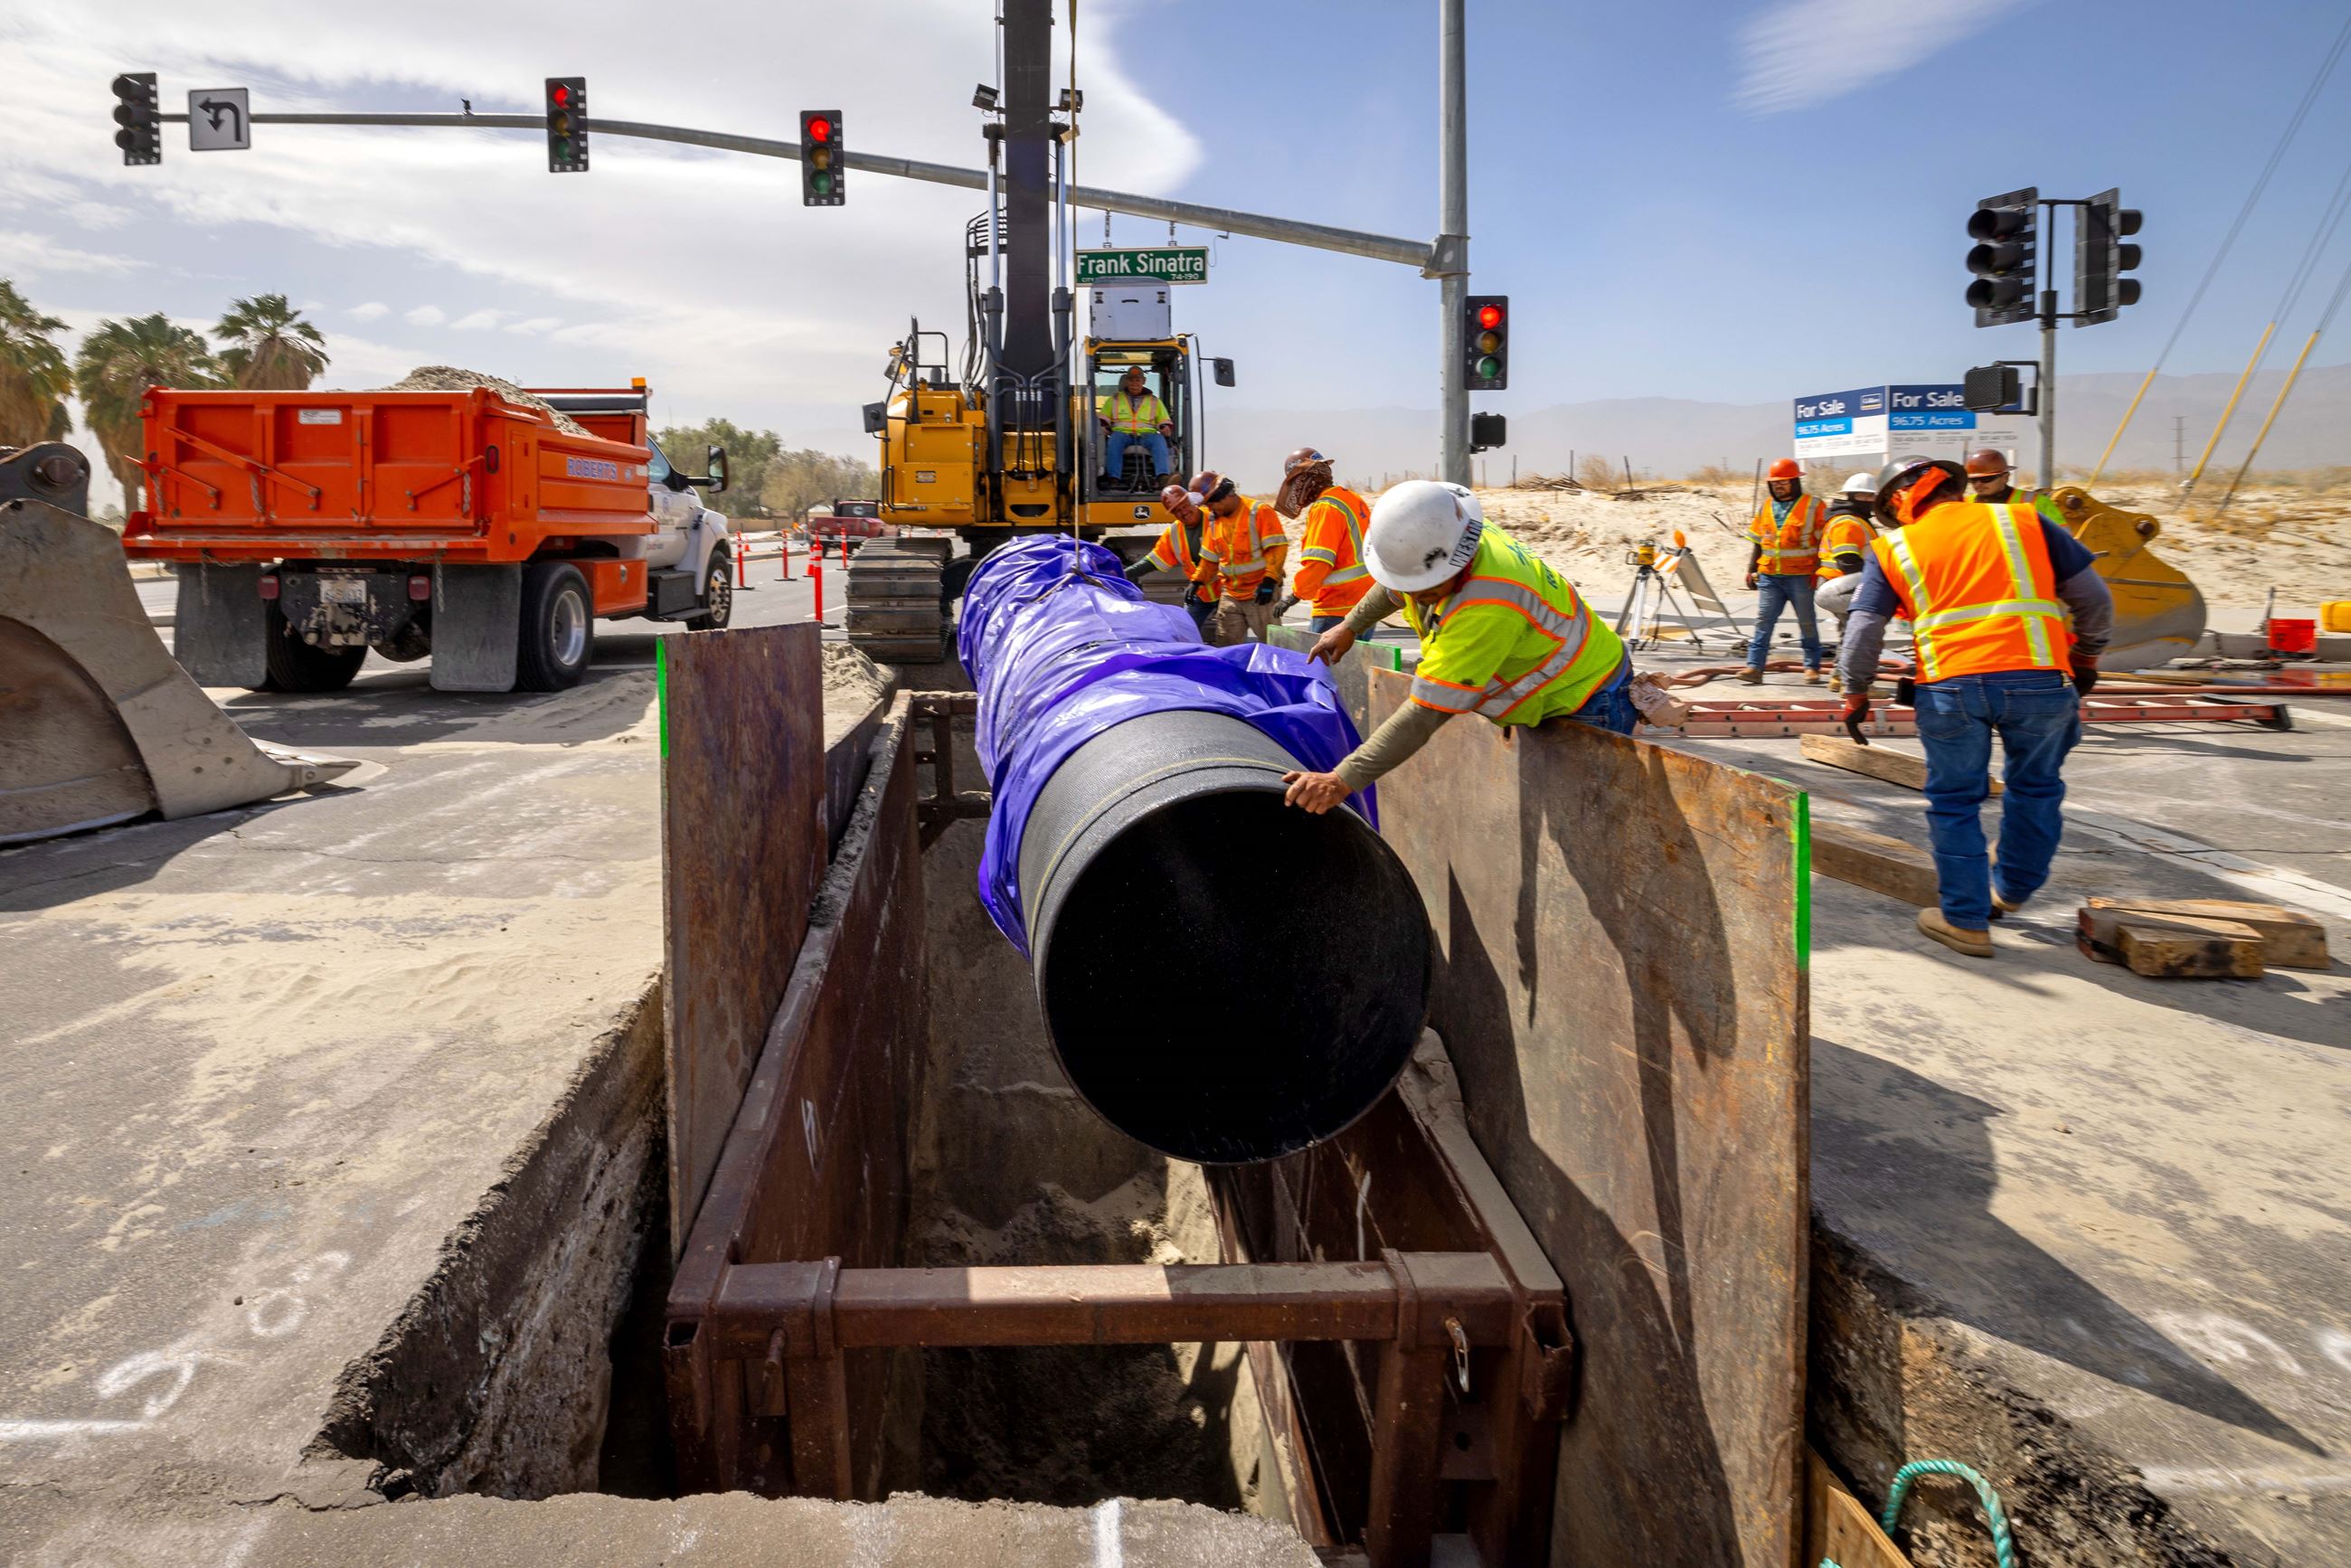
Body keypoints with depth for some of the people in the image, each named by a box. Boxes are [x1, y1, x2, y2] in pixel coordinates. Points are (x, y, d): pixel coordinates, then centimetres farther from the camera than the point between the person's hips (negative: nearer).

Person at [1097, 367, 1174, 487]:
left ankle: (1163, 476, -53)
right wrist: (1101, 426, -3)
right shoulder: (1114, 399, 24)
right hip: (1122, 433, 0)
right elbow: (1103, 418, 20)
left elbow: (1165, 422, 22)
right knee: (1115, 439, -37)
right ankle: (1114, 479, -46)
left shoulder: (1154, 401, 24)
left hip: (1147, 434, 0)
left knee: (1159, 440, -34)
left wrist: (1166, 428, -2)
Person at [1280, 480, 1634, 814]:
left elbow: (1428, 713, -40)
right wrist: (1349, 627, 26)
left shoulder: (1488, 608, -40)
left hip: (1589, 705, -9)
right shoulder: (1432, 547, -14)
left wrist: (1343, 779, -41)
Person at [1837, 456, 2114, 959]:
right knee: (2035, 788, 23)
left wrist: (1856, 693, 16)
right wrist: (2086, 657, 29)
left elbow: (1862, 629, 5)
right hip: (2038, 679, 2)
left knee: (1954, 803, 11)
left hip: (1950, 687, -1)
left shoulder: (1894, 549, 12)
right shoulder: (2024, 521, 15)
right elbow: (2093, 595, 17)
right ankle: (2011, 890, 36)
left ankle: (1966, 920, 16)